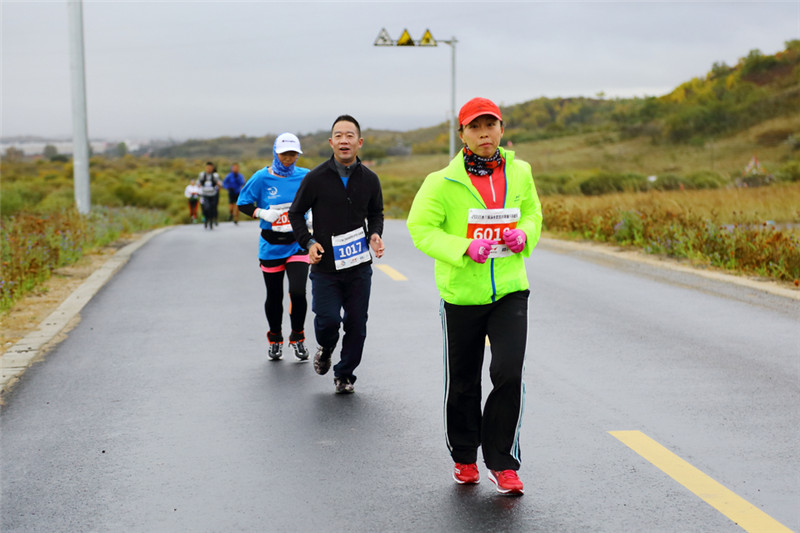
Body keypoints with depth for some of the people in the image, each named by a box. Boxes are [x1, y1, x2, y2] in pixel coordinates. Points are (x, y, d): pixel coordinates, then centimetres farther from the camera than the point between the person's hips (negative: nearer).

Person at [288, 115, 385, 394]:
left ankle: (345, 374, 25)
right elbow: (296, 213, 6)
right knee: (328, 319, -11)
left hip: (359, 266, 2)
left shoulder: (369, 179, 3)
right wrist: (308, 242, -9)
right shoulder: (316, 178, -5)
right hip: (325, 267, -2)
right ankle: (325, 349, 24)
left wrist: (375, 234, -1)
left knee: (356, 324, 5)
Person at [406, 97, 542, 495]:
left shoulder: (519, 173, 3)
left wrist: (524, 234, -5)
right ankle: (464, 457, 34)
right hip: (461, 294, -1)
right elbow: (420, 228, -9)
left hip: (510, 291, 1)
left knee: (509, 374, -12)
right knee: (462, 383, 11)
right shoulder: (444, 181, -8)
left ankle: (502, 463, 4)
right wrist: (463, 248, -23)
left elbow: (533, 213, 18)